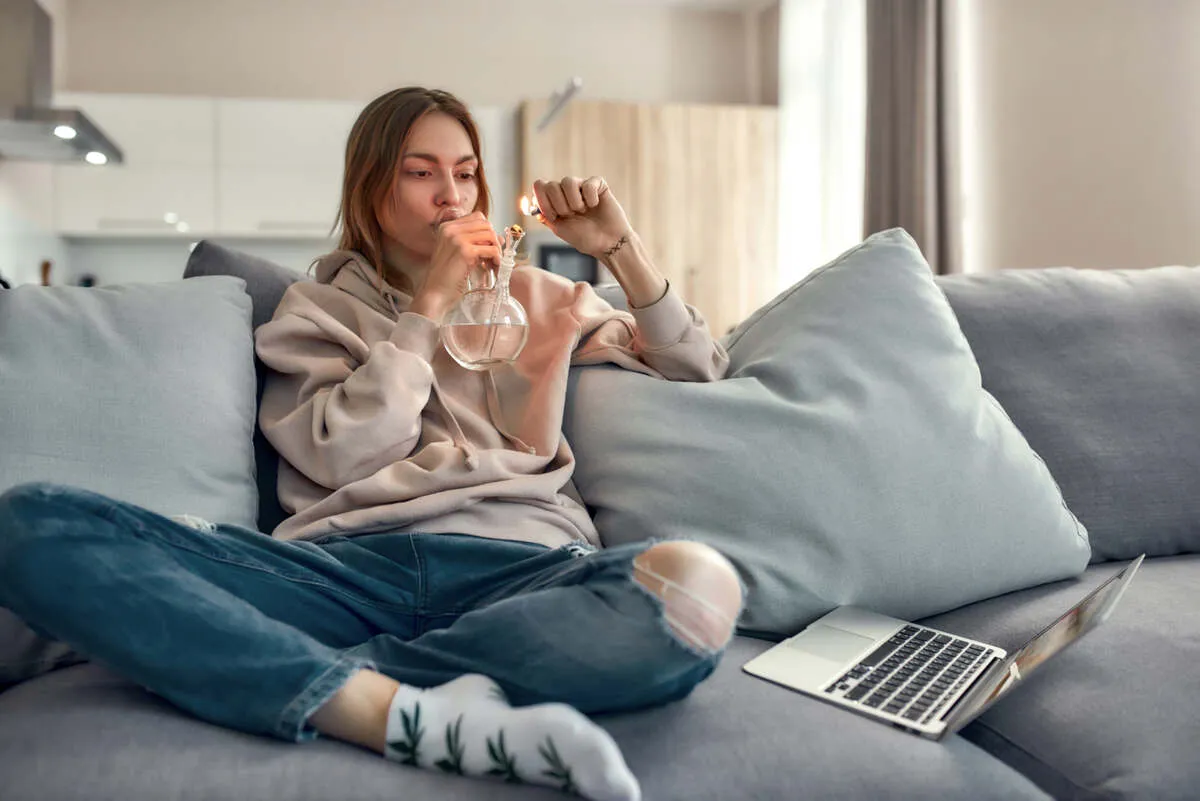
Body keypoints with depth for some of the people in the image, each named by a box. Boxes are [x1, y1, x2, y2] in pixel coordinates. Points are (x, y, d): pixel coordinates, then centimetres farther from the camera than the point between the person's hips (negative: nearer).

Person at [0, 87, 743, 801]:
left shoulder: (536, 293, 26)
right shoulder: (320, 308, 22)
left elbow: (700, 377, 23)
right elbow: (341, 458, 4)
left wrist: (623, 246, 12)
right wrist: (429, 306, 4)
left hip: (518, 564, 1)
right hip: (346, 567, 0)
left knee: (700, 585, -34)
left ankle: (322, 680, -24)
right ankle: (426, 717, -33)